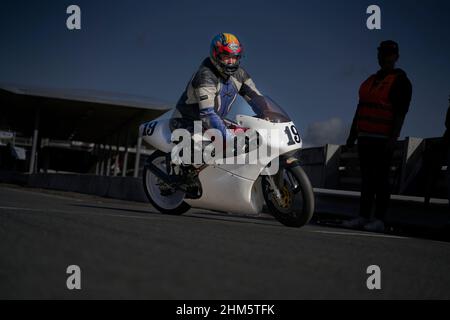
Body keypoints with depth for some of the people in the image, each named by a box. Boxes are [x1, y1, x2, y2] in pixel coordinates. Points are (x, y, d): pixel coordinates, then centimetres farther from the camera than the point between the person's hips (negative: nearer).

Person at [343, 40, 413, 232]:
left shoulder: (400, 81, -3)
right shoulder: (371, 80, 19)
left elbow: (401, 113, -11)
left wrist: (393, 139, -19)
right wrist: (352, 135, 19)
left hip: (383, 139, -7)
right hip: (365, 137, 7)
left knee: (381, 178, -6)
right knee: (366, 177, 7)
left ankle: (379, 220, -4)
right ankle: (363, 217, 10)